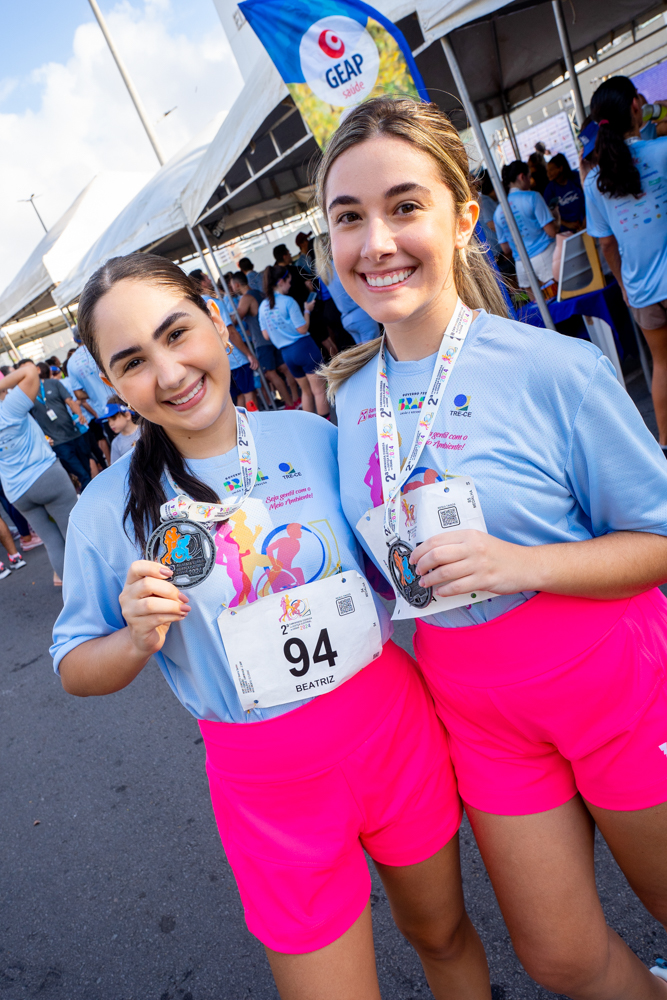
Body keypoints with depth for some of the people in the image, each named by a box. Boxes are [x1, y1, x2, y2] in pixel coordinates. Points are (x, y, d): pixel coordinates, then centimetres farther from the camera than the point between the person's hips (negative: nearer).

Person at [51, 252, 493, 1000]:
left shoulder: (314, 436, -6)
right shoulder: (108, 510, -11)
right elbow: (74, 669, -1)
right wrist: (137, 639, -20)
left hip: (394, 723, 3)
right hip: (269, 782, -2)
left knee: (442, 933, 25)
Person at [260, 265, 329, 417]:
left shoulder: (263, 306, 6)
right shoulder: (288, 301, -13)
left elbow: (266, 335, 9)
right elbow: (302, 329, -15)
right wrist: (307, 310, 0)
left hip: (286, 353, 7)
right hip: (304, 348, -7)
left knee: (306, 391, 19)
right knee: (319, 390, -1)